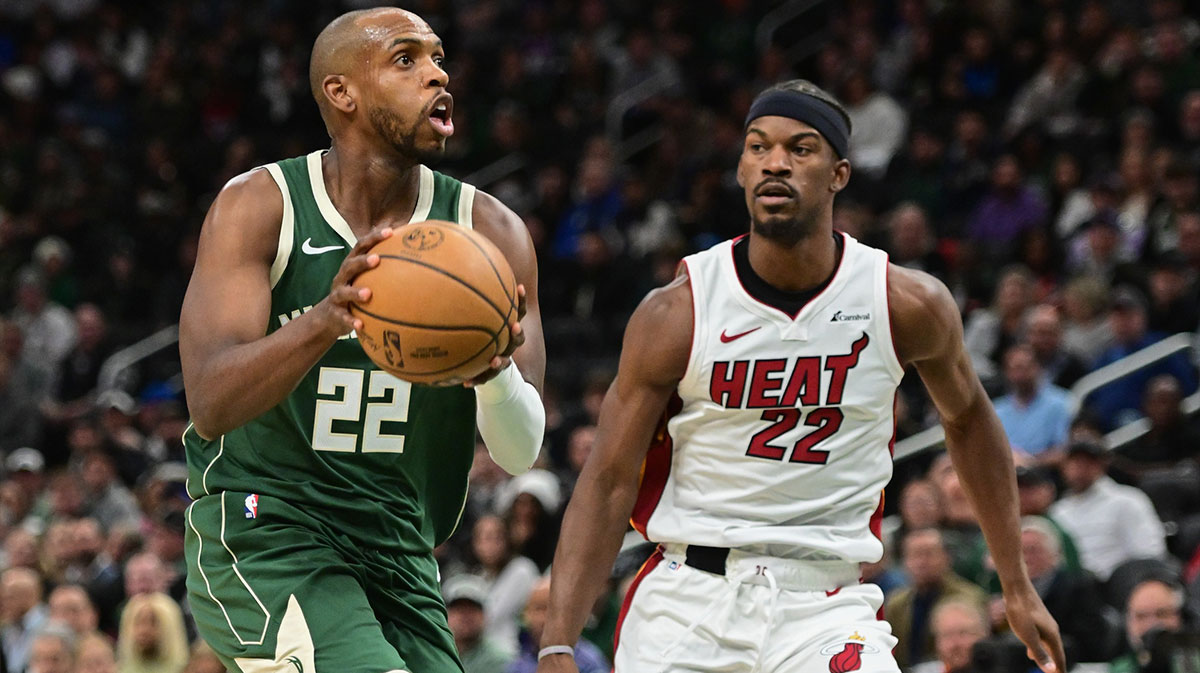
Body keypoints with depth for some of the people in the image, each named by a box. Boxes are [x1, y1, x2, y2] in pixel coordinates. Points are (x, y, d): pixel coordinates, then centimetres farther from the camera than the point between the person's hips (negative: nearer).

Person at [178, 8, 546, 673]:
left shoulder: (489, 232, 0)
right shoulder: (258, 206, -8)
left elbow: (521, 452, -6)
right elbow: (210, 406, -21)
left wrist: (496, 372, -30)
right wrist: (326, 319, -39)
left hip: (399, 553, 5)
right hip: (259, 535, -5)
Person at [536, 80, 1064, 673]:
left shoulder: (909, 306, -4)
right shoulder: (676, 313, -7)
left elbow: (967, 418, 16)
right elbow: (608, 483, -5)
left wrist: (1017, 589, 18)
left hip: (824, 604, 0)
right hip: (688, 598, 0)